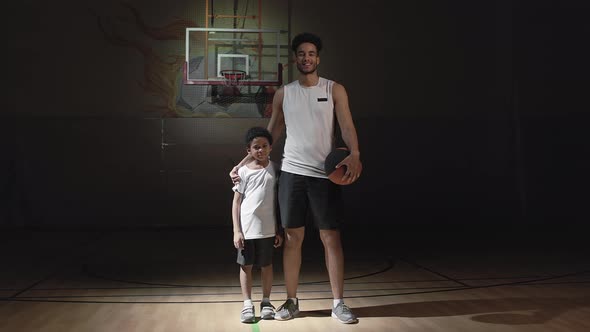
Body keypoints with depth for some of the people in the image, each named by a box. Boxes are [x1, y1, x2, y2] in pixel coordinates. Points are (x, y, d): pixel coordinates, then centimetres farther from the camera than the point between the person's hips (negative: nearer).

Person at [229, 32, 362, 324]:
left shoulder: (335, 90, 4)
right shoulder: (283, 94, 10)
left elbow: (347, 126, -5)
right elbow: (270, 134, 15)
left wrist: (354, 154, -25)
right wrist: (243, 163, 9)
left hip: (325, 174, -2)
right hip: (292, 172, 2)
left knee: (331, 238, 1)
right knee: (293, 238, 6)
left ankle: (338, 303, 8)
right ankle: (291, 301, 15)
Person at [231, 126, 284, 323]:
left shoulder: (274, 169, 4)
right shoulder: (244, 171, -2)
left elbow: (278, 200, 7)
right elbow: (236, 202, 0)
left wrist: (279, 230, 5)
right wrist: (236, 230, -6)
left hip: (268, 229, 1)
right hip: (247, 229, -1)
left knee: (266, 265, 10)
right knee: (246, 265, 5)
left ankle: (266, 302, 22)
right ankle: (247, 304, 14)